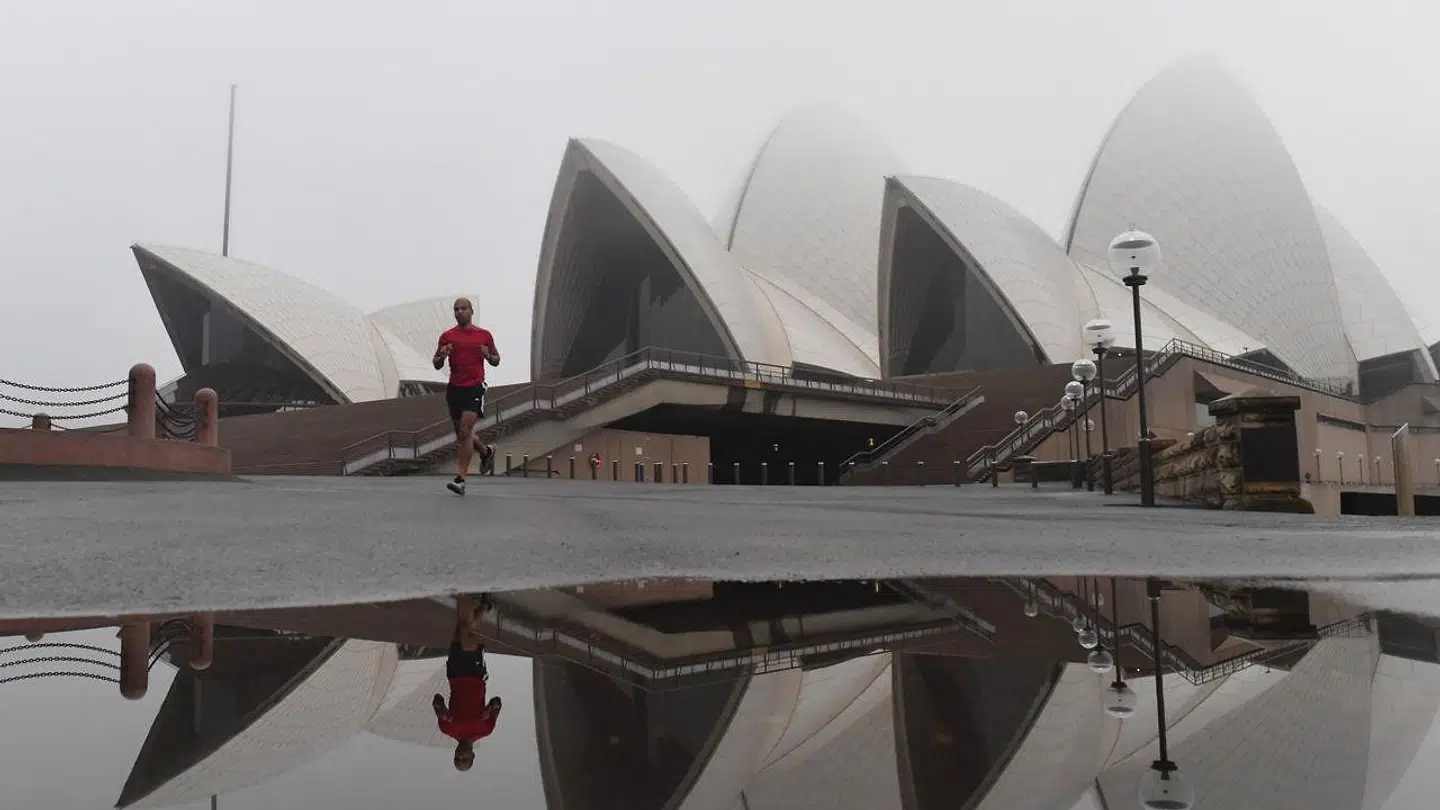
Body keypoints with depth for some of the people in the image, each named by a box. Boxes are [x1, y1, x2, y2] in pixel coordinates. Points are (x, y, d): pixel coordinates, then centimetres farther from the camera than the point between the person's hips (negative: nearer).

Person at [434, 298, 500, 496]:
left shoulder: (484, 335, 5)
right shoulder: (447, 336, 8)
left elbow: (496, 361, 15)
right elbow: (437, 366, 12)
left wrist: (488, 356, -7)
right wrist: (442, 356, -10)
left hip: (475, 388, -4)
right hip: (454, 388, 4)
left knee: (465, 432, -14)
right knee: (461, 433, 13)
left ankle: (460, 479, -12)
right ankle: (486, 451, 42)